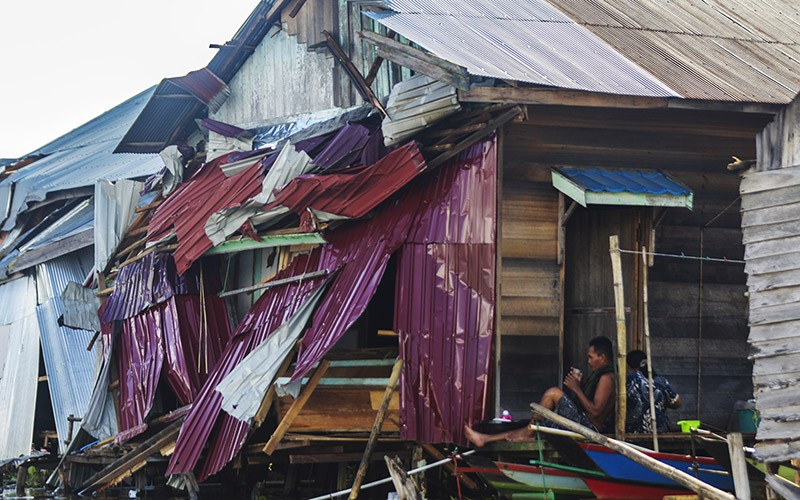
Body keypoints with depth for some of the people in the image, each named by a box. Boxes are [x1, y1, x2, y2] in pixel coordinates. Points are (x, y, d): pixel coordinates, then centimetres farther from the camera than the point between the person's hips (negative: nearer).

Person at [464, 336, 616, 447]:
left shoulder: (606, 378, -13)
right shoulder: (600, 375, 20)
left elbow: (595, 412, -22)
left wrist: (576, 389, -13)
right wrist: (580, 383, 9)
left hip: (591, 428, -10)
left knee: (554, 393, -14)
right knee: (529, 432, 7)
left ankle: (532, 427, 0)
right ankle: (484, 439, 7)